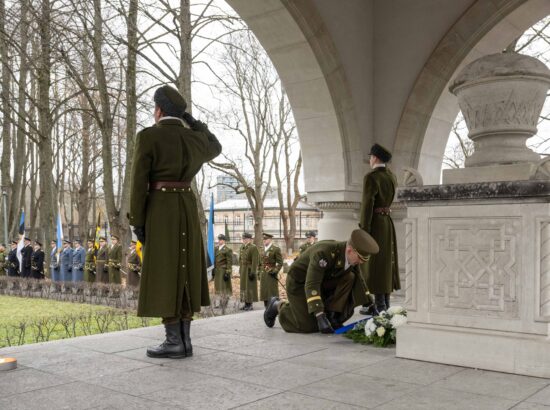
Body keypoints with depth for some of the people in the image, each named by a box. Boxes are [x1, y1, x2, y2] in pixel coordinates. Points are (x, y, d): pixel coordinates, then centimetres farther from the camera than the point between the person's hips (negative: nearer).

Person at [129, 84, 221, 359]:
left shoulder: (147, 136, -7)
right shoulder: (195, 138, 7)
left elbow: (139, 183, -10)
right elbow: (215, 148, 31)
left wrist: (137, 222, -6)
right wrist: (190, 119, 23)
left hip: (159, 210, -6)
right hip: (188, 209, 6)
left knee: (163, 274, -3)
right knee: (184, 270, 7)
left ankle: (174, 342, -4)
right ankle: (184, 340, 7)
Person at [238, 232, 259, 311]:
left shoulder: (253, 247, -14)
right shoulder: (242, 247, 12)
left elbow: (255, 261, -18)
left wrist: (253, 272, -21)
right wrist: (240, 270, 16)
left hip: (250, 270, -8)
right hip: (243, 271, 8)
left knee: (250, 287, -4)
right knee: (244, 286, 10)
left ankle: (250, 305, 1)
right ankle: (246, 304, 17)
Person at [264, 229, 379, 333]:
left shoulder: (352, 257, -14)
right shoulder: (323, 253, -37)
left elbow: (359, 281, 2)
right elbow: (311, 285, -42)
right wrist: (320, 316, -47)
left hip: (323, 280, 7)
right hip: (299, 282, -7)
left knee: (350, 277, -17)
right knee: (309, 327, -12)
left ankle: (331, 315, -11)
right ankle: (279, 306, 12)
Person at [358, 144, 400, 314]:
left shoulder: (371, 177, -16)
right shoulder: (392, 176, 9)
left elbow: (367, 206, -20)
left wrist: (363, 232, -19)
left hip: (374, 224, -9)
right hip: (387, 222, 9)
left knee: (374, 264, -3)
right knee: (385, 262, 12)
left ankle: (380, 306, 0)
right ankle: (385, 303, 18)